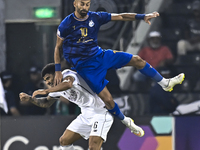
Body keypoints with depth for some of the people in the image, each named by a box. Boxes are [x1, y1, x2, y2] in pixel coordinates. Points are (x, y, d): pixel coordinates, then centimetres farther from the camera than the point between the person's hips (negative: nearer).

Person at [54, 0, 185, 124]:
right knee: (108, 99, -13)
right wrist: (58, 71, -8)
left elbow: (120, 17, -2)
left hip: (100, 55, 5)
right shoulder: (66, 25, -13)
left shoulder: (95, 17, -4)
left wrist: (142, 17, -12)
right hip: (85, 66, -5)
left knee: (136, 60, 3)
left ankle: (165, 83, 22)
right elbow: (58, 47, -2)